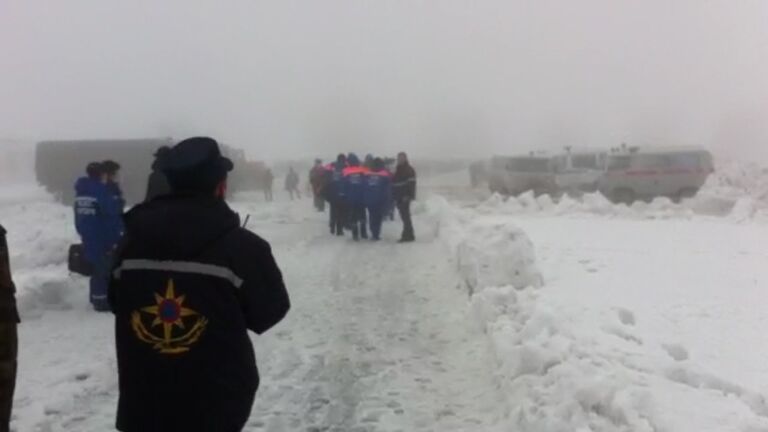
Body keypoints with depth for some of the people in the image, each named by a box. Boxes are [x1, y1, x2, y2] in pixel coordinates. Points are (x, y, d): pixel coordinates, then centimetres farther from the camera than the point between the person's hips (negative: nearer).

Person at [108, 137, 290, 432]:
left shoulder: (132, 241, -2)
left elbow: (117, 302, 12)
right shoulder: (241, 247, -15)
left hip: (142, 403, 4)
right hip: (215, 404, -3)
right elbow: (269, 312, -4)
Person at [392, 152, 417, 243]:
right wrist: (394, 197, 18)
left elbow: (411, 184, -14)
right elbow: (394, 183, 24)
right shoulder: (397, 170, 20)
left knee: (405, 216, -11)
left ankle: (408, 235, -10)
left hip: (405, 197, -8)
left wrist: (409, 196, -24)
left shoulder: (409, 170, -5)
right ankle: (408, 235, 13)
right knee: (404, 216, 9)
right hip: (399, 198, 8)